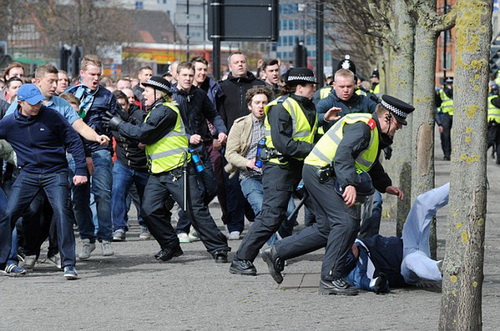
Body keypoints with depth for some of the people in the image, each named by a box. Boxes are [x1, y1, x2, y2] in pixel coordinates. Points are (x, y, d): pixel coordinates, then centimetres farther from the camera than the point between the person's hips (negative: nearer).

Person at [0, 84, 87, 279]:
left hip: (55, 173, -2)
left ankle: (69, 264, -12)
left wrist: (81, 170, -6)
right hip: (28, 174, 2)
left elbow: (74, 141, -1)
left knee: (62, 212, -17)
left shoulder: (51, 117, -7)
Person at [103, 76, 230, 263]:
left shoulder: (165, 111, -13)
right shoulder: (156, 111, 20)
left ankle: (218, 249, -3)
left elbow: (144, 133, -19)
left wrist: (119, 125, -10)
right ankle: (170, 247, 11)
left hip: (178, 172, -9)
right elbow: (143, 136, 20)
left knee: (196, 211, -8)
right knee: (149, 210, -3)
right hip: (158, 173, 9)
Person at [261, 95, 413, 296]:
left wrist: (386, 186, 16)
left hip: (323, 177, 11)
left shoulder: (374, 133, 19)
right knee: (346, 223, -16)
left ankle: (277, 253, 21)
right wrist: (350, 184, -42)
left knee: (327, 229, 14)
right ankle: (331, 279, -14)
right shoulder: (361, 127, -17)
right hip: (320, 172, -11)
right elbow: (343, 154, -31)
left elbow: (372, 167, 30)